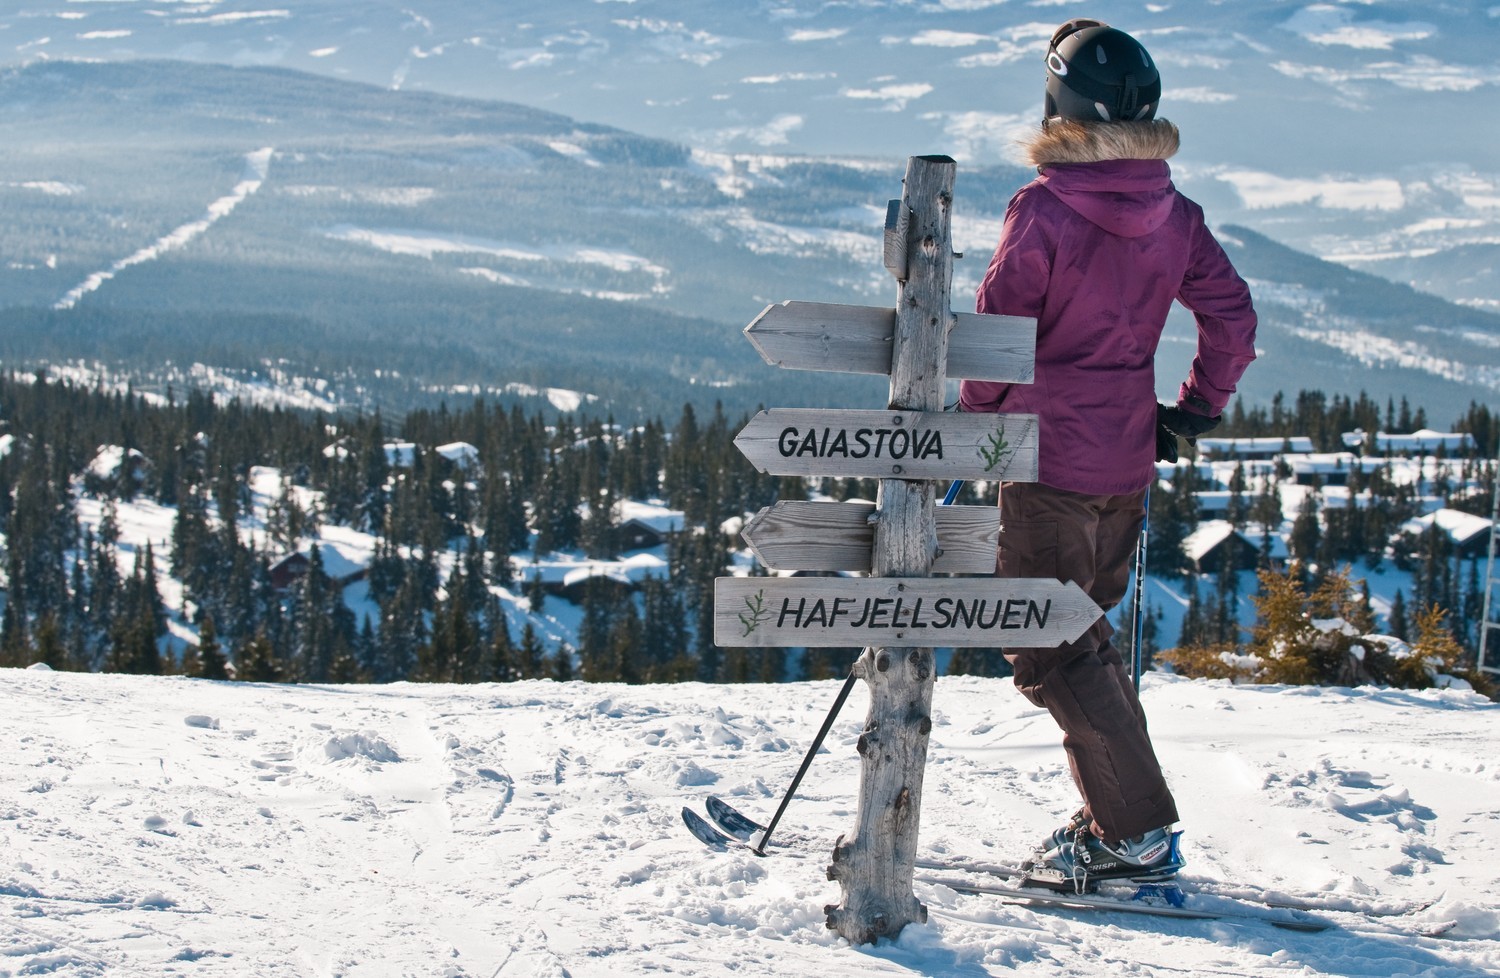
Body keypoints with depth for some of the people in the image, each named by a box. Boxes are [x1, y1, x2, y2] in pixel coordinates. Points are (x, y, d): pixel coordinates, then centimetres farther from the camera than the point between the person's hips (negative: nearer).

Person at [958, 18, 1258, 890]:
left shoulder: (1044, 210, -16)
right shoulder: (1174, 215, 2)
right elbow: (1234, 318, 5)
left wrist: (971, 425, 3)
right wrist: (1194, 414, 16)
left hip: (1049, 458, -7)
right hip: (1129, 462, 7)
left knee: (1051, 652, -1)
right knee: (1083, 630, 21)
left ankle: (1138, 833, -4)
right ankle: (1119, 816, 23)